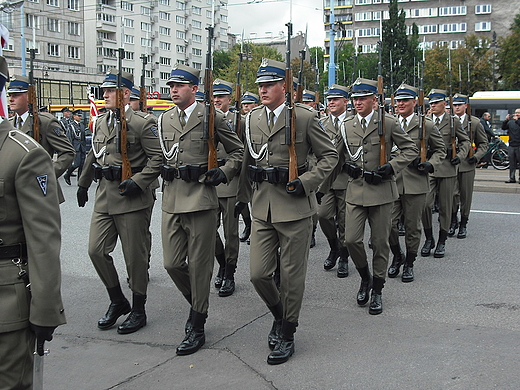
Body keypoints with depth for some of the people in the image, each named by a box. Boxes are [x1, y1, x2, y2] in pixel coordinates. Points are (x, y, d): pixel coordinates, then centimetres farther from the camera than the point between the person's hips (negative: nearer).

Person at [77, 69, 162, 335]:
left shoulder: (142, 123, -9)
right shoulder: (100, 122, 12)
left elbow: (159, 157, -13)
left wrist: (137, 182, -21)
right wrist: (83, 184, 27)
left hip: (132, 198, -7)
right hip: (104, 196, 7)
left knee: (135, 256, 3)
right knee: (96, 250, 4)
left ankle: (138, 311, 18)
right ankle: (117, 301, 24)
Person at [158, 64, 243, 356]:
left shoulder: (212, 117, -2)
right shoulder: (164, 120, 13)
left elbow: (238, 150, 6)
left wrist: (224, 173, -6)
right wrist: (164, 173, 8)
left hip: (201, 198, -5)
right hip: (171, 200, 5)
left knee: (199, 265, 2)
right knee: (172, 264, 6)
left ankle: (197, 328, 14)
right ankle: (198, 305, 33)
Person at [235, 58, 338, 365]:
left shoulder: (305, 116, -6)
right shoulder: (252, 119, 9)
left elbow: (330, 156, -1)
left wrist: (305, 182, -13)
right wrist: (242, 198, 16)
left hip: (295, 206, -4)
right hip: (262, 207, 5)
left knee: (292, 275, 5)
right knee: (259, 274, 3)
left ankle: (287, 334, 22)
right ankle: (279, 314, 32)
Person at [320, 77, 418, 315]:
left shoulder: (388, 123, -2)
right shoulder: (346, 126, 8)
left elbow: (411, 150, 2)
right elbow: (336, 159, 14)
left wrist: (392, 166, -12)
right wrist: (321, 188, 9)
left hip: (381, 191, -2)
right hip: (355, 191, 3)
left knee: (380, 242, 4)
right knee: (351, 240, -6)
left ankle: (377, 291, 19)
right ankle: (365, 278, 22)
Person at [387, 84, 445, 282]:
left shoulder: (426, 125, 2)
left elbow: (440, 149, 11)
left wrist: (430, 164, -6)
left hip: (415, 184, -1)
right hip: (391, 182, 2)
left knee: (412, 227, 6)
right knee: (389, 224, -3)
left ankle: (409, 264, 24)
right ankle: (397, 256, 24)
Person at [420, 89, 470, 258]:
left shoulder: (453, 122, 3)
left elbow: (465, 141, 11)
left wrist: (460, 155, -5)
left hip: (447, 168, -1)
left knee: (445, 206, 5)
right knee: (425, 204, -9)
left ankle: (441, 242, 17)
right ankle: (429, 239, 9)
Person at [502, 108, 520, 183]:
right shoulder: (511, 121, 12)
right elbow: (503, 128, 6)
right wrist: (506, 120, -6)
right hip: (511, 145, 5)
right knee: (512, 163, 8)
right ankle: (512, 178, 13)